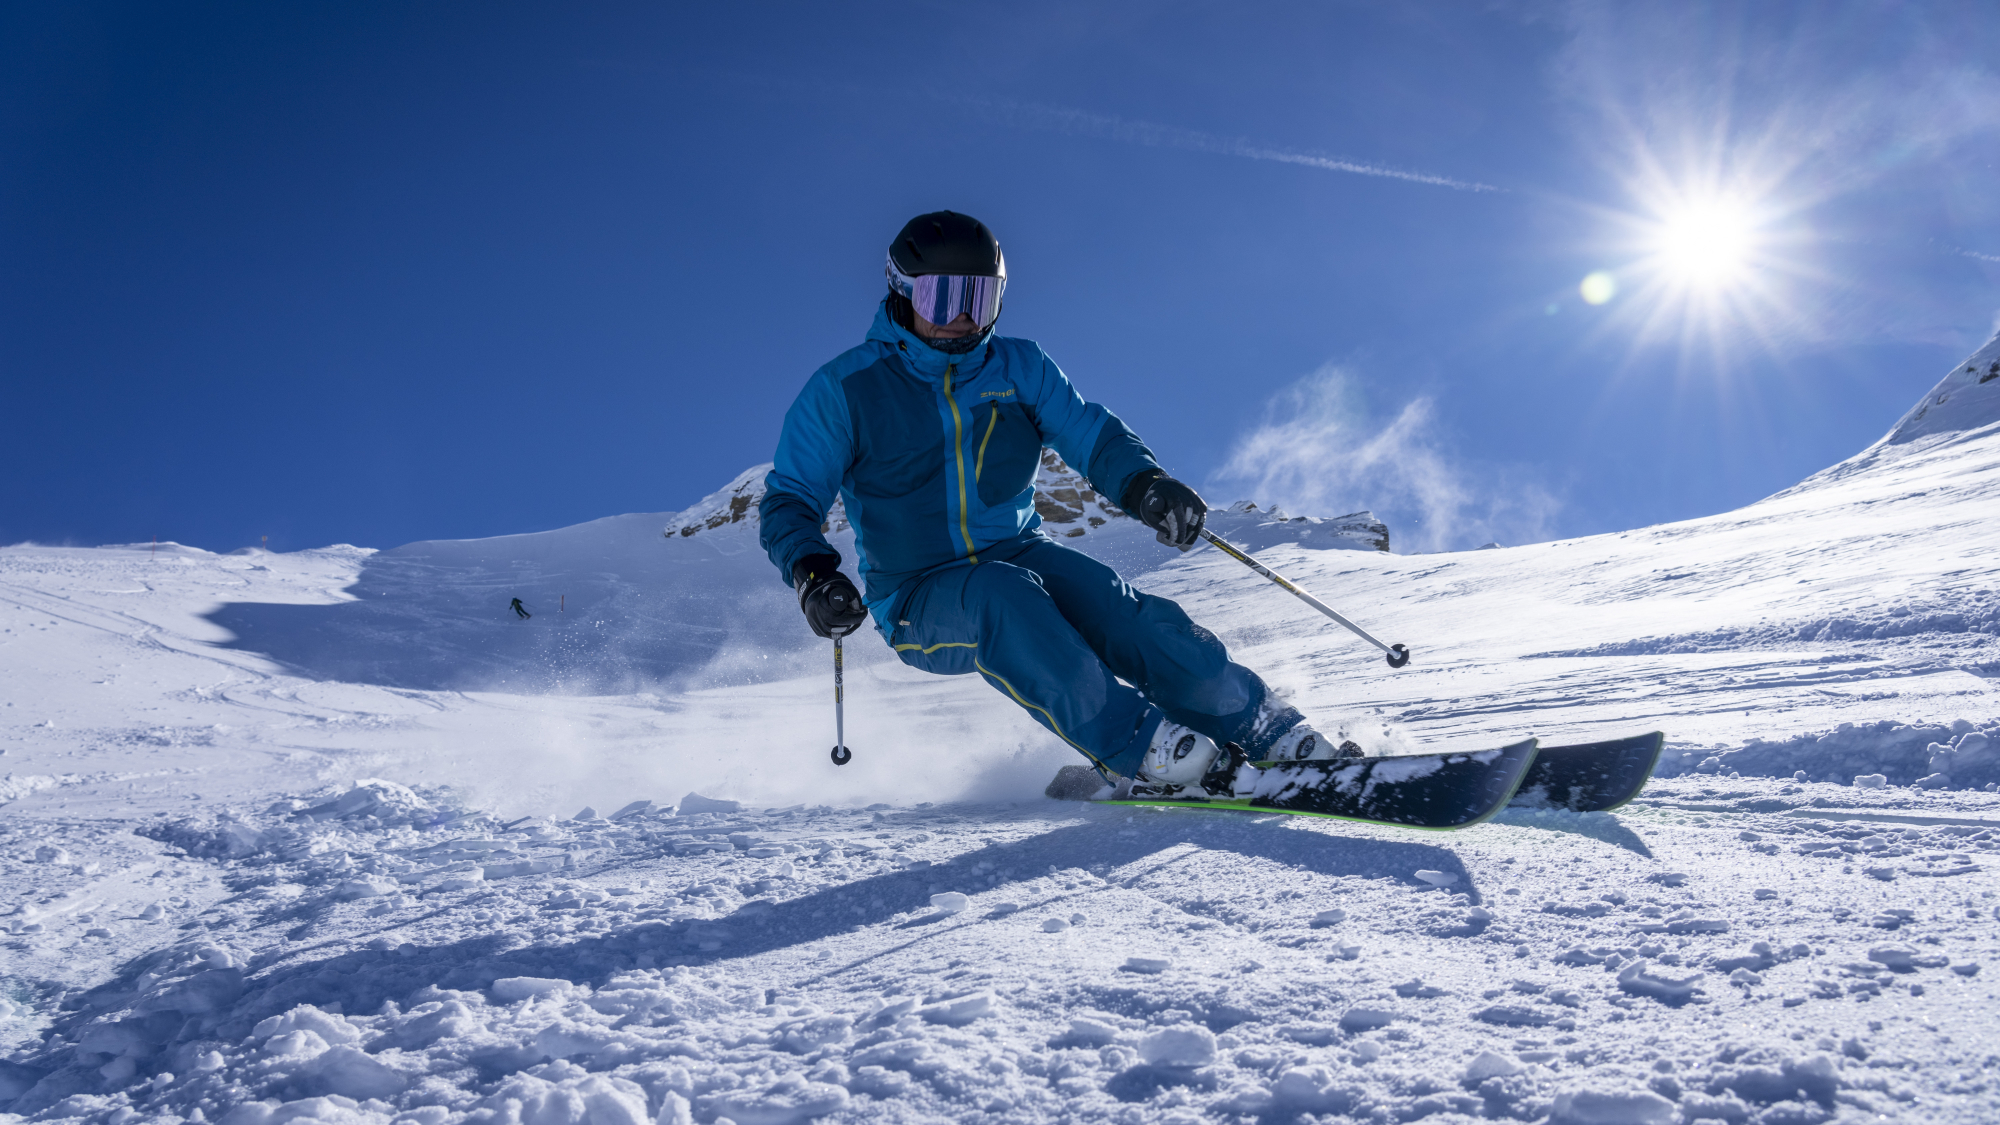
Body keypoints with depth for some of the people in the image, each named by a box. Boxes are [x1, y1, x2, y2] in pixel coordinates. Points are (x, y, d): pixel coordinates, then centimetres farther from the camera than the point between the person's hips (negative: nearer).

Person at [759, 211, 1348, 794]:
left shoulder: (1019, 367, 4)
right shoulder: (843, 390, -6)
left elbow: (1090, 433, -3)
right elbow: (787, 503, -4)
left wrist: (1145, 483, -25)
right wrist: (813, 573, -25)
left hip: (1019, 554, 3)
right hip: (919, 600, -3)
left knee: (1122, 612, -25)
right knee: (1002, 598, -37)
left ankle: (1272, 734, -17)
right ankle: (1134, 745, -35)